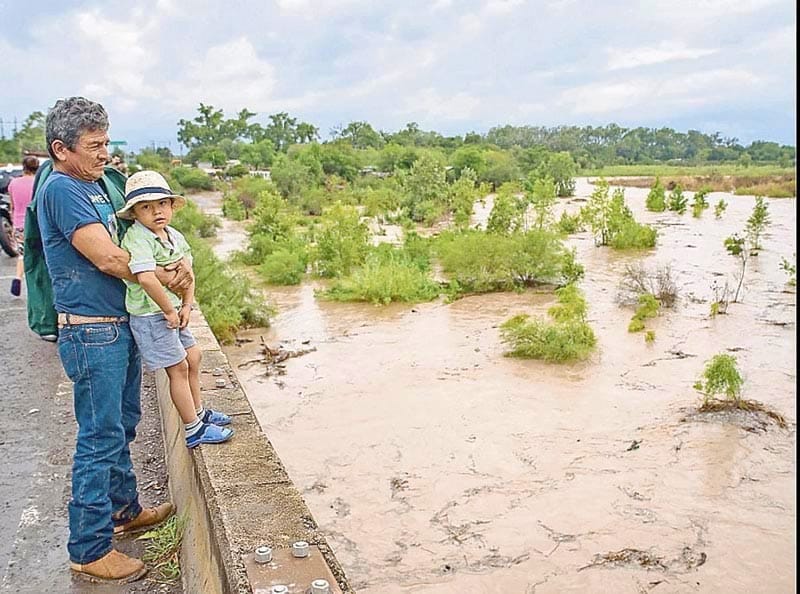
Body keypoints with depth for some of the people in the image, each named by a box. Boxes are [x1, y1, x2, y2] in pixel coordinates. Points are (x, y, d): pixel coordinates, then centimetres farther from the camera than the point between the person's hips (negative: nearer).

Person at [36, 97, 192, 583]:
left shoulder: (96, 183, 13)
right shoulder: (61, 189, -16)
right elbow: (108, 259, -21)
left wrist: (177, 263, -4)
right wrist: (167, 280, -8)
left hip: (120, 325, 9)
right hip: (91, 332, -9)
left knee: (123, 426, 21)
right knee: (101, 438, -2)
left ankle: (125, 510, 38)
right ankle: (90, 550, 12)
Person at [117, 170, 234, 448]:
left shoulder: (175, 236, 5)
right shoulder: (138, 238, -23)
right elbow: (147, 278, -35)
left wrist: (186, 305, -2)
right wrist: (169, 310, -26)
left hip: (173, 312, 9)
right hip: (151, 315, -9)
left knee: (193, 358, 20)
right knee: (178, 368, -1)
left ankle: (198, 412, 39)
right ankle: (194, 431, 12)